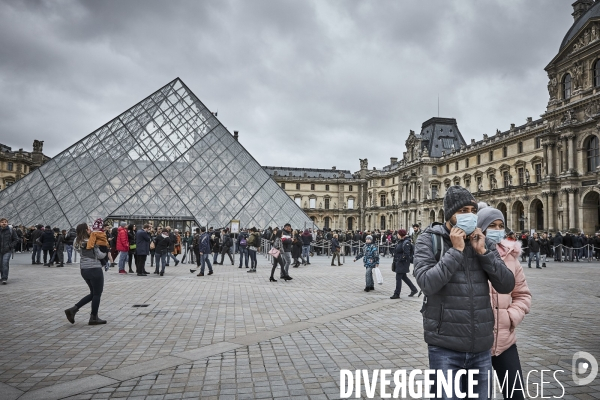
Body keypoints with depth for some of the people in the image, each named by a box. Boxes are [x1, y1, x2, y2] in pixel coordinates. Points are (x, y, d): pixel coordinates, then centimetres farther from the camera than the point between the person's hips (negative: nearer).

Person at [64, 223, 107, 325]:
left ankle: (73, 309, 10)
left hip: (84, 269, 8)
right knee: (97, 294, 5)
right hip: (94, 269, -8)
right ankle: (94, 318, 12)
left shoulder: (78, 242, 7)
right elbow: (99, 255, -12)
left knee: (93, 293, 19)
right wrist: (106, 252, 7)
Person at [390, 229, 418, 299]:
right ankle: (414, 289, 31)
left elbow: (406, 254, -24)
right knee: (404, 277, 19)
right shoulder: (400, 241, 10)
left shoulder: (406, 243, -19)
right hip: (398, 262, 10)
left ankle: (397, 294, 4)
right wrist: (395, 260, 13)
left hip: (402, 263, -10)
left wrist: (400, 259, -17)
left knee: (398, 278, -4)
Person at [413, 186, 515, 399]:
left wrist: (483, 252, -10)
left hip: (481, 347, 4)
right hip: (445, 347, -4)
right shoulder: (429, 240, -6)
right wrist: (456, 251, -17)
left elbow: (507, 285, 0)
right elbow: (427, 283, -19)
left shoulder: (483, 242, 7)